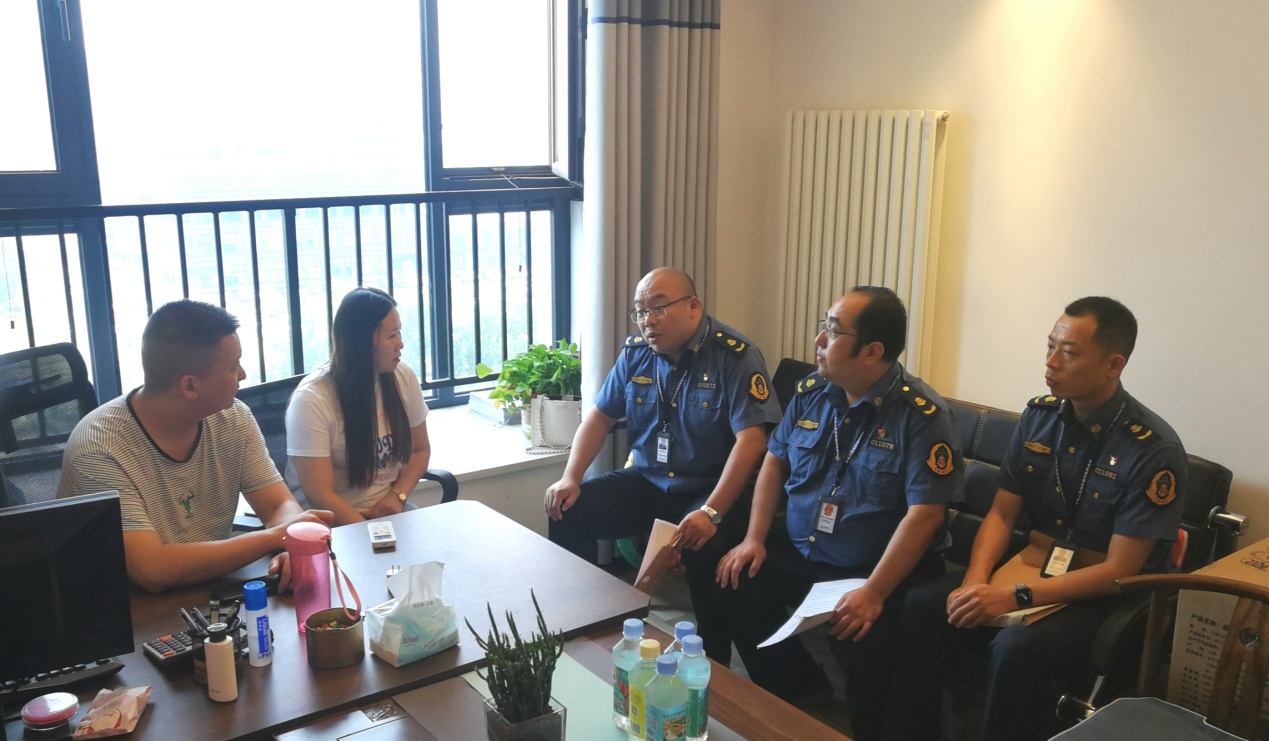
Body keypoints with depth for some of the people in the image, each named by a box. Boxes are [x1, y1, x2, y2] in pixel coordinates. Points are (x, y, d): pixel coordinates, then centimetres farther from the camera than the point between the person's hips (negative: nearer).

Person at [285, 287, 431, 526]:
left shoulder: (403, 377, -3)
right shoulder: (312, 399, -17)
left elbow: (420, 449, 12)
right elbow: (321, 496, -17)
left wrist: (398, 495, -5)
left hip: (389, 511, 4)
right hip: (335, 523, -4)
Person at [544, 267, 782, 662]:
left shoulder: (735, 356, -15)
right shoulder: (635, 352, 3)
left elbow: (751, 439, -22)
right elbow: (600, 416, 11)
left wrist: (711, 512, -31)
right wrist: (571, 478, -4)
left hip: (707, 489, -6)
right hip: (645, 481, 6)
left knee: (706, 547, -34)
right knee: (567, 512, -10)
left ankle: (712, 668, -11)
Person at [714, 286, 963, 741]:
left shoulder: (921, 414, -17)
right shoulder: (811, 392, 2)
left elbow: (925, 514, -22)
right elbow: (776, 461, 12)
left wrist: (873, 594, -28)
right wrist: (755, 539, 1)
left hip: (877, 570, -6)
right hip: (797, 552, 6)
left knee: (860, 641, -29)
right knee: (734, 586, -9)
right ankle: (799, 688, 14)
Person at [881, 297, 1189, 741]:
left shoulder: (1154, 450, -17)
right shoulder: (1038, 417, 0)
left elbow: (1118, 570, -18)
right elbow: (1002, 513, 4)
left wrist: (1015, 598, -26)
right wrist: (974, 582, -15)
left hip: (1102, 593, -5)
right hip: (1030, 567, 6)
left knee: (1015, 649, -33)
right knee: (923, 606, -16)